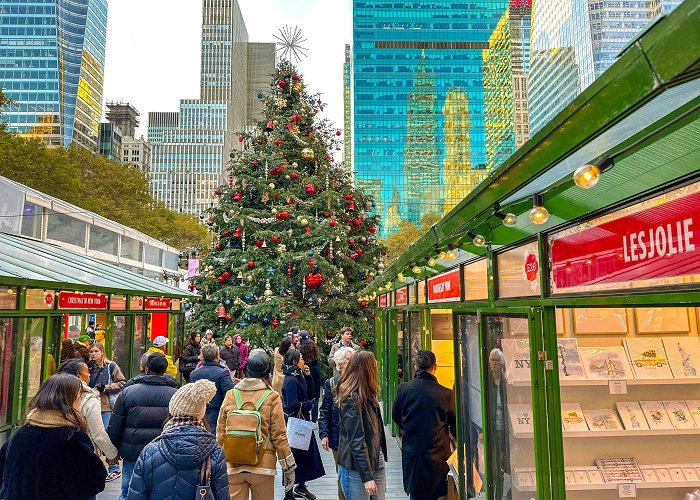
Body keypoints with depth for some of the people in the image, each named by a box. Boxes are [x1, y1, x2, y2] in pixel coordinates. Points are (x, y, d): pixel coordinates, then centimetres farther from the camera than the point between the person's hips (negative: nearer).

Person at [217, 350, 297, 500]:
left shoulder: (230, 396, 0)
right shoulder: (271, 398, -8)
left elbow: (220, 433, 5)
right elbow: (279, 436, -8)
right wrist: (289, 467, 2)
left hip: (234, 466, 2)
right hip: (263, 465, -2)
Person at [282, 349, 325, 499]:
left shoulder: (298, 377, 8)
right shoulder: (291, 380, -21)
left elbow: (309, 393, 12)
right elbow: (292, 404, -25)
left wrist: (307, 376, 1)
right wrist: (309, 404, -11)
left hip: (302, 420, 9)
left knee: (305, 454, 18)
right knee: (296, 455, 0)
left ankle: (301, 486, 33)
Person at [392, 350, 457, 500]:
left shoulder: (403, 389, -8)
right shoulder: (446, 394, -15)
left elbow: (396, 417, 8)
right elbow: (455, 425, -1)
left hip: (411, 452, 2)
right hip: (438, 453, -2)